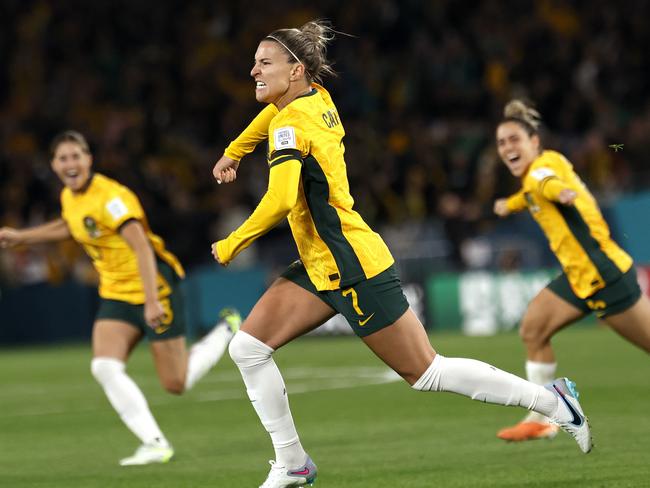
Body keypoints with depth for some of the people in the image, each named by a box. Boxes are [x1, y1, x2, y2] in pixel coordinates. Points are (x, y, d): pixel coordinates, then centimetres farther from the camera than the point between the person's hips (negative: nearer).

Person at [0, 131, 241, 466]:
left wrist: (152, 301, -37)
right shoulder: (69, 197, 4)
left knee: (176, 384, -1)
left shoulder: (110, 196, -22)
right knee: (104, 367, -18)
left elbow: (142, 247, -30)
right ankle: (154, 443, -14)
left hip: (153, 289, -7)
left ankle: (227, 331, 25)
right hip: (116, 296, 7)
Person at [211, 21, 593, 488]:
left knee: (426, 372, 0)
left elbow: (279, 202, -32)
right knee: (248, 348, 1)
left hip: (353, 269, -9)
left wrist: (230, 245, -19)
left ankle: (552, 400, 11)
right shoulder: (316, 98, 5)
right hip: (320, 268, 9)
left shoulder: (290, 125, -20)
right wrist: (233, 151, 33)